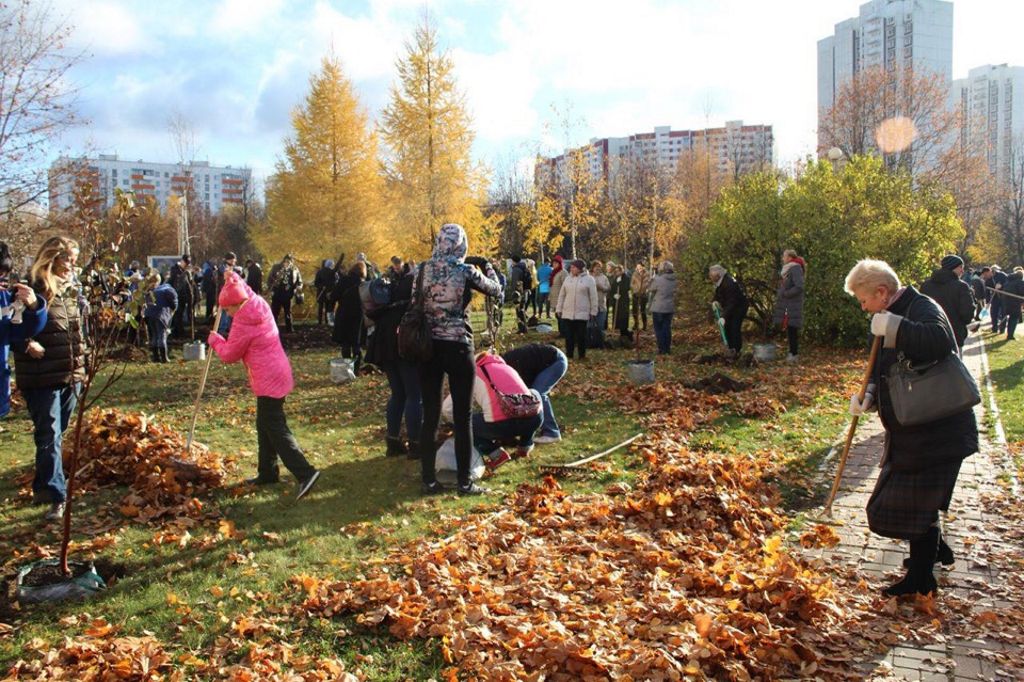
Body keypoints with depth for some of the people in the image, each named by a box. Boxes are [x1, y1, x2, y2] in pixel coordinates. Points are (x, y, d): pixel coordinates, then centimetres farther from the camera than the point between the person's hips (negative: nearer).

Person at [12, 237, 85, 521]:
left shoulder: (71, 291, 11)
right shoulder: (33, 291, -10)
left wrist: (81, 366, 17)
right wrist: (27, 344, -25)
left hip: (71, 377, 7)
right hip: (42, 378, -7)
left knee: (55, 435, 17)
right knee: (49, 437, -8)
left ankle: (42, 487, 32)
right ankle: (56, 497, -9)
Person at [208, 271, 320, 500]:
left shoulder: (243, 323, -18)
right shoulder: (259, 304, 6)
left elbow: (229, 354, -6)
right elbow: (246, 293, 34)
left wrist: (214, 340, 10)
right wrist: (235, 279, 27)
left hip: (268, 381, -10)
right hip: (278, 375, 10)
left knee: (276, 430, -9)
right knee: (265, 426, 18)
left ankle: (305, 472, -16)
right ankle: (267, 472, 27)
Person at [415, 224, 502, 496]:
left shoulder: (423, 269, 1)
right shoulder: (466, 272, -9)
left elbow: (415, 303, 6)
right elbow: (496, 291, 6)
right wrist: (487, 267, 22)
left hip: (428, 345, 4)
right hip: (457, 346, -3)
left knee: (430, 415, 10)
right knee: (462, 417, 6)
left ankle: (429, 480, 15)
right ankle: (464, 482, 12)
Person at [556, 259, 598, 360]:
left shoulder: (589, 279, -2)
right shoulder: (568, 279, 9)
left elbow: (593, 297, -1)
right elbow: (561, 295, 12)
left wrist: (593, 312, -4)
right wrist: (559, 309, 8)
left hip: (582, 313, -3)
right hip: (568, 313, 3)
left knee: (581, 335, 2)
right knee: (569, 335, 6)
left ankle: (582, 355, 12)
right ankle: (568, 354, 14)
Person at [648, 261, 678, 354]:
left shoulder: (658, 279, -16)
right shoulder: (674, 280, 1)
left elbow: (650, 289, -4)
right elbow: (675, 293, 9)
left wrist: (652, 280, 6)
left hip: (658, 308, -5)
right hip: (670, 308, 5)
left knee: (659, 329, 4)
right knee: (667, 328, 13)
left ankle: (662, 349, 3)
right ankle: (668, 348, 15)